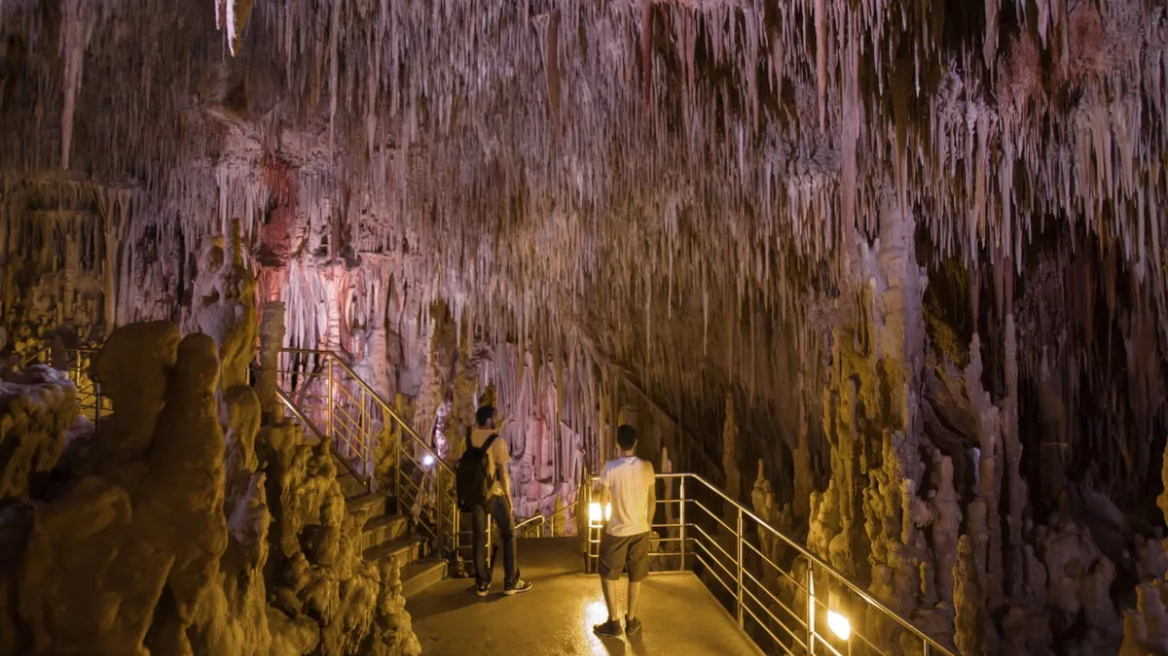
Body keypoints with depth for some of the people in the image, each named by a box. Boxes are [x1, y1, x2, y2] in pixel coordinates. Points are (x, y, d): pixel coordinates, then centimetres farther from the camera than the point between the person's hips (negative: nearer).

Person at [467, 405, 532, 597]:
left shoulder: (470, 437, 2)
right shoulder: (497, 440, -13)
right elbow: (503, 472, -12)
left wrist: (496, 431, 25)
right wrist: (508, 496, -3)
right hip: (495, 494, -5)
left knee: (479, 538, 11)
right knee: (508, 536, 8)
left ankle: (482, 584, 16)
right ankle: (511, 582, 12)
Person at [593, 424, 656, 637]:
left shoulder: (610, 468, -16)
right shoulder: (647, 467, -9)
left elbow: (603, 501, -6)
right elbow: (652, 499, 1)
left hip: (617, 531, -3)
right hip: (640, 530, 3)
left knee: (608, 575, 14)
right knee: (635, 577, 17)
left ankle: (613, 623, 19)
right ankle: (631, 621, 27)